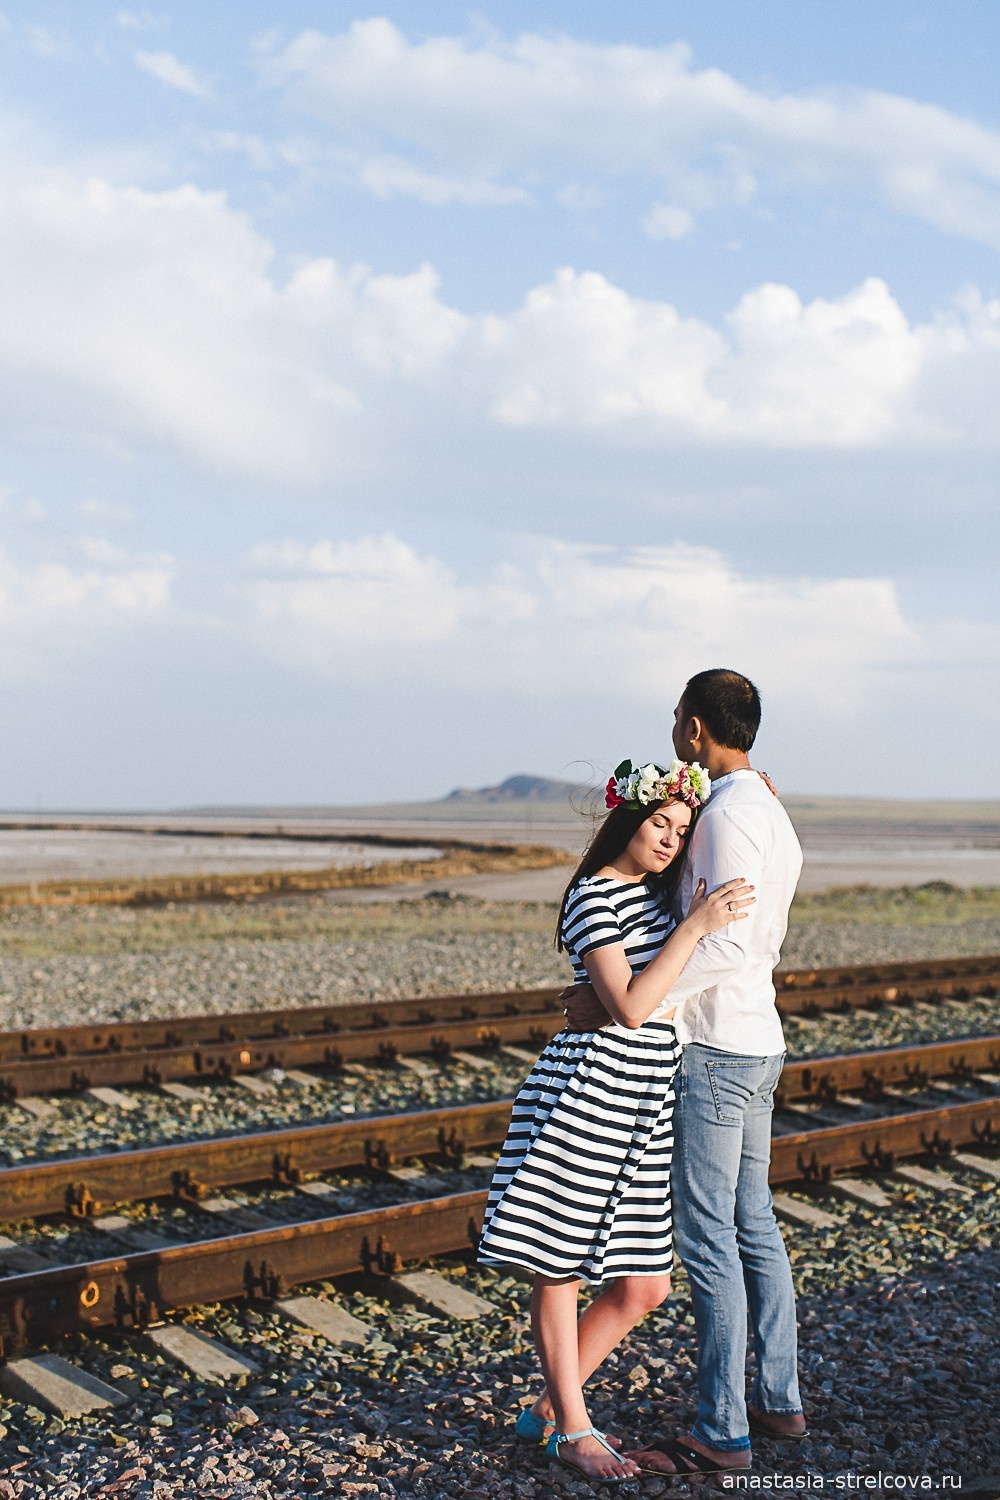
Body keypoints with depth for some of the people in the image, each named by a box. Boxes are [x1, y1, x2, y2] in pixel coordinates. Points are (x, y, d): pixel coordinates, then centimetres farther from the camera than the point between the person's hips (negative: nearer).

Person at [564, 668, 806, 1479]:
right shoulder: (773, 813, 14)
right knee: (753, 1223, 17)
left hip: (716, 1046, -10)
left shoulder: (729, 814, -18)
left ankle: (721, 1433, 4)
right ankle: (779, 1398, 27)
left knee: (707, 1238, -3)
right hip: (758, 1041, 10)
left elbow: (727, 943, -26)